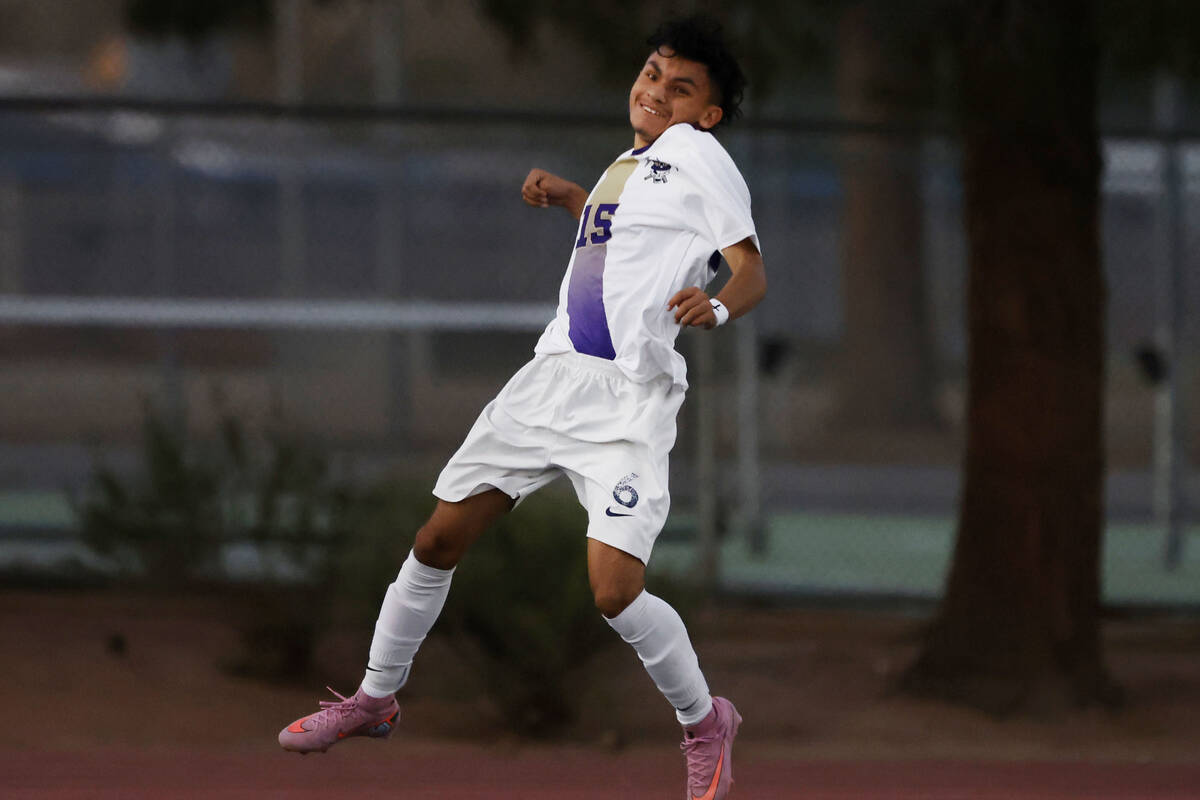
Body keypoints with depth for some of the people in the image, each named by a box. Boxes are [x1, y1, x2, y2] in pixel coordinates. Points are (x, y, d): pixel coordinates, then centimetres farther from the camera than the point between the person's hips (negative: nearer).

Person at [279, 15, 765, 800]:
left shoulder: (697, 154, -4)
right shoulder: (630, 162, 18)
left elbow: (752, 270, -13)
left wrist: (716, 307, -32)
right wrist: (565, 195, 32)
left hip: (629, 398, -7)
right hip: (554, 375, 7)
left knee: (615, 592, -19)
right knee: (438, 541, 10)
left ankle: (705, 721, 6)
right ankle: (376, 698, 30)